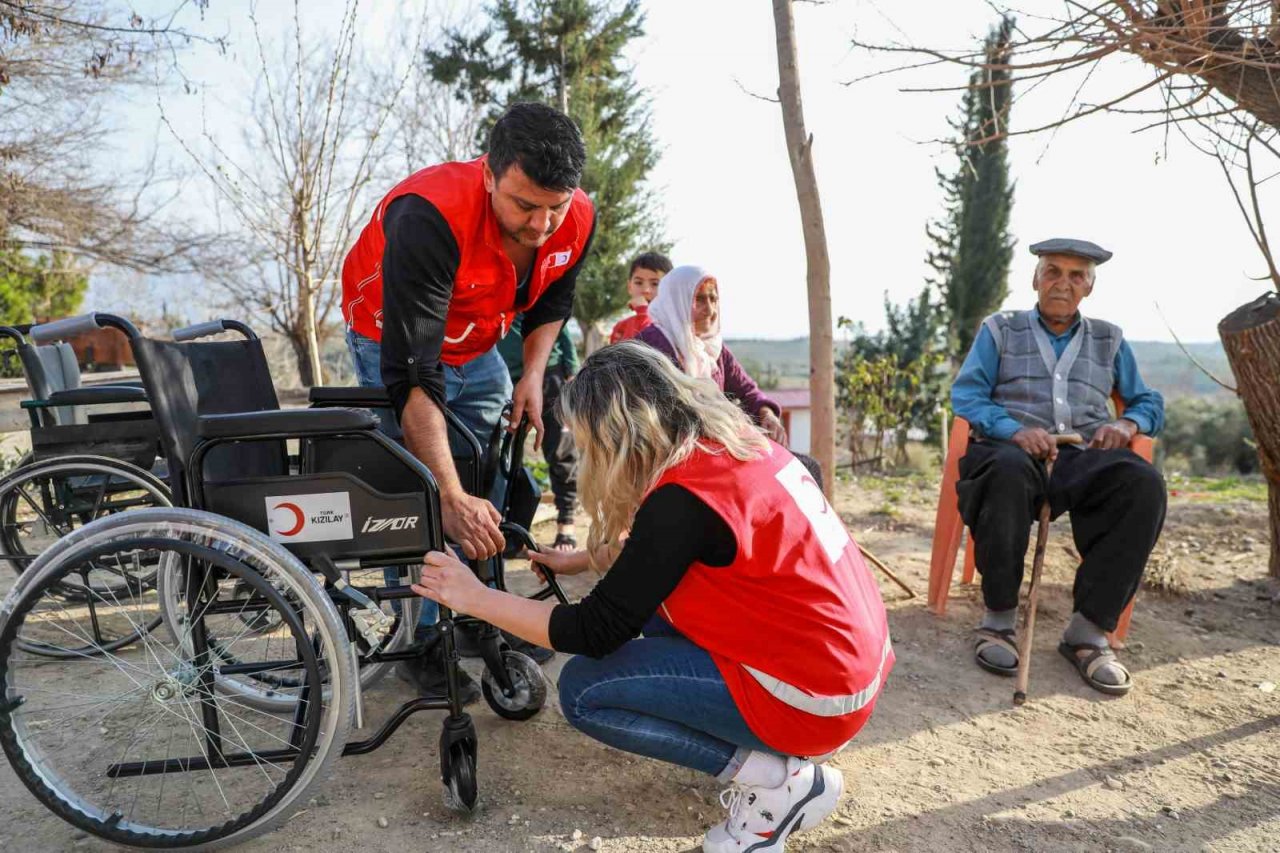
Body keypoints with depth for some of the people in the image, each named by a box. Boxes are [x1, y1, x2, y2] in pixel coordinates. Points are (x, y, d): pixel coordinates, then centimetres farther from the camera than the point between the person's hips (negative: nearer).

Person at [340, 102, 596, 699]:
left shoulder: (577, 220, -21)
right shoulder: (431, 217, -40)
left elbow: (552, 303, 2)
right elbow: (411, 373, -43)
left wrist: (532, 375, -15)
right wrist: (451, 498, -47)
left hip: (477, 347, 6)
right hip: (394, 341, -5)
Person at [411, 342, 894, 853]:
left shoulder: (685, 498, -23)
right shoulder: (740, 444, 3)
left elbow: (596, 633, -16)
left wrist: (475, 598, -7)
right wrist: (581, 560, 23)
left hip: (816, 695, -9)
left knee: (583, 689, -6)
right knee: (655, 600, 18)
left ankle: (783, 780, -3)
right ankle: (765, 750, 13)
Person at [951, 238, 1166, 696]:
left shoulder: (1109, 339, 26)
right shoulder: (1000, 329, 18)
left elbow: (1149, 402, 25)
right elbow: (965, 394, 5)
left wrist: (1128, 423, -1)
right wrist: (1014, 430, -14)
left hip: (1086, 456, 3)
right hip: (1014, 447, -2)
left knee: (1143, 483, -32)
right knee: (1008, 471, -40)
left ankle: (1089, 629, -26)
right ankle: (999, 619, -27)